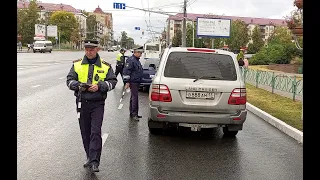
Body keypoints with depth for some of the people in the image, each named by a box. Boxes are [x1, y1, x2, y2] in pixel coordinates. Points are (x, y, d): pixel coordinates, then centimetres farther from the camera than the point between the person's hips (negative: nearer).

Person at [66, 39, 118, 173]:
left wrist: (99, 86, -16)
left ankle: (94, 162, -8)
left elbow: (112, 81, 1)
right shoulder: (77, 64, 8)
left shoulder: (105, 66, 3)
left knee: (95, 132, -10)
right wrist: (78, 85, -14)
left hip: (97, 103, -3)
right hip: (82, 103, 3)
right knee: (85, 133, 11)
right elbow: (69, 80, 7)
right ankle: (90, 157, 26)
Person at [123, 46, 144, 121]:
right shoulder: (131, 60, -14)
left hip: (137, 82, 10)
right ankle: (134, 114, -7)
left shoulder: (137, 60, 18)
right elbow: (126, 71, -18)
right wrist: (127, 82, -20)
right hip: (133, 82, -10)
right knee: (135, 97, -10)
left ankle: (132, 113, 23)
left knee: (133, 98, 15)